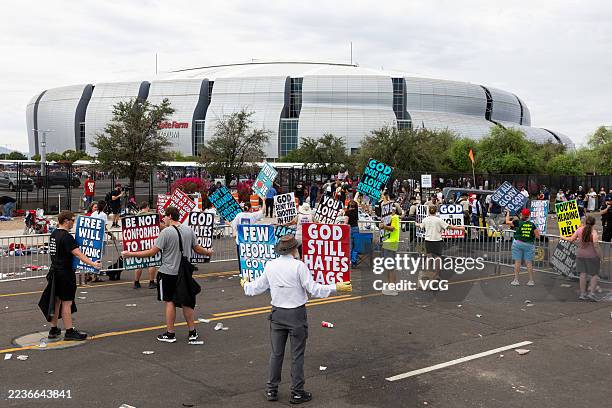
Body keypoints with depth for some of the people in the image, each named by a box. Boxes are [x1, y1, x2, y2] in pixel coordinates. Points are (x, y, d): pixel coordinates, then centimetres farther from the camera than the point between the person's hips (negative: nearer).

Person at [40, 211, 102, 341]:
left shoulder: (54, 234, 9)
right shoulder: (66, 236, -19)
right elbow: (78, 254, -29)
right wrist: (93, 264, -37)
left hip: (55, 270, 9)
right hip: (65, 273, -9)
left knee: (56, 301, 16)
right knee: (66, 303, -3)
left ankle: (53, 330, 25)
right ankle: (69, 332, 3)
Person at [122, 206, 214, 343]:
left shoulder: (166, 232, -15)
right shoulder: (189, 230, 2)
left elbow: (152, 252, -16)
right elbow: (197, 248, 10)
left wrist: (130, 254, -10)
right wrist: (208, 252, 31)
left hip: (168, 272, -6)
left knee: (169, 302, 4)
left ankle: (170, 333, 10)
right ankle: (192, 332, 18)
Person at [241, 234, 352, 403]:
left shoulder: (270, 266, 0)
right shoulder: (299, 266, -15)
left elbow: (257, 287, 11)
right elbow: (314, 289, -15)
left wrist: (245, 285, 32)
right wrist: (337, 287, -8)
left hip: (277, 313, 4)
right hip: (296, 315, -4)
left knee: (276, 353, 14)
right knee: (297, 355, 6)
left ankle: (271, 390, 22)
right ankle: (297, 393, 13)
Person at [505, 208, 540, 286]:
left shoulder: (518, 222, -6)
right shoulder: (532, 225, -1)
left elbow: (507, 222, 7)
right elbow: (537, 236, 3)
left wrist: (508, 213, 21)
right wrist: (538, 232, 24)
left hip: (518, 243, -2)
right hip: (529, 245, 2)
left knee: (517, 262, 3)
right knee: (529, 263, 6)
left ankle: (516, 280, 5)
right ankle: (531, 281, 9)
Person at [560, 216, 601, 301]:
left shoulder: (579, 230, -1)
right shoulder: (593, 232, -12)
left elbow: (571, 239, 4)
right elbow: (595, 245, -18)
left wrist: (563, 238, 22)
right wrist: (599, 256, -9)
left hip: (581, 254, 4)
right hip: (592, 255, -4)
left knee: (583, 274, 8)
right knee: (594, 274, 7)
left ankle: (582, 293, 11)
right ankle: (591, 293, -2)